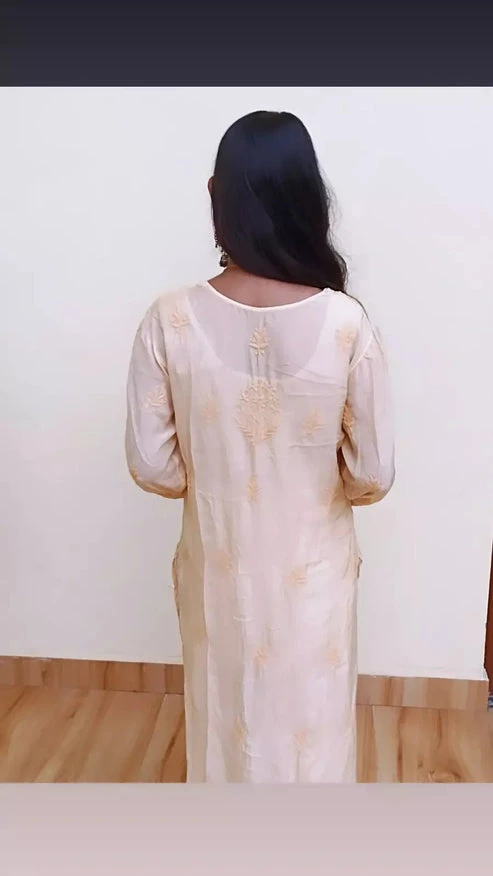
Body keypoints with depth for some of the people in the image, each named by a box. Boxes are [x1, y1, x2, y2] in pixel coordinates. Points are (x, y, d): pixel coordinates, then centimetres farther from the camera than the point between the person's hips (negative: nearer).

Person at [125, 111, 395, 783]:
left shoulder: (172, 322, -18)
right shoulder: (346, 322, -20)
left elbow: (152, 466, -10)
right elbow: (374, 473, -13)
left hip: (219, 569, 1)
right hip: (313, 571, -1)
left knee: (226, 721, 25)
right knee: (311, 726, 23)